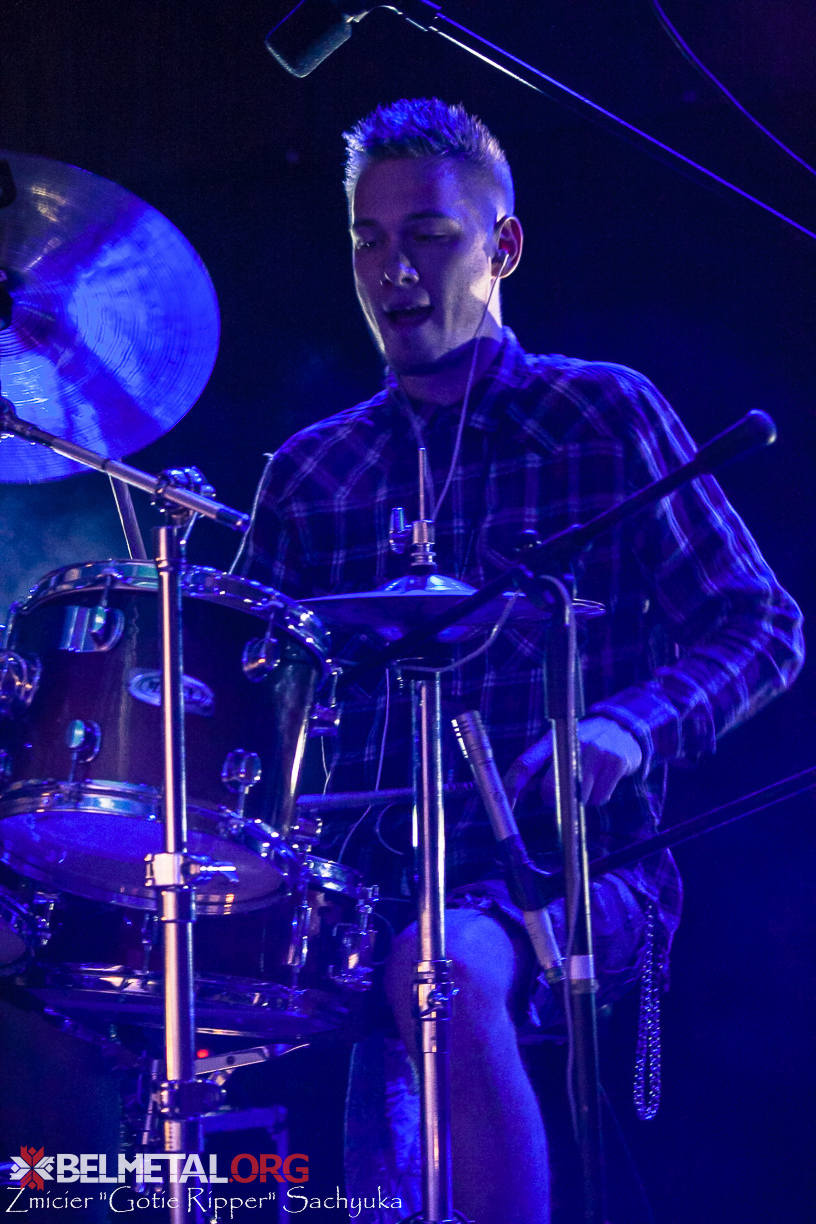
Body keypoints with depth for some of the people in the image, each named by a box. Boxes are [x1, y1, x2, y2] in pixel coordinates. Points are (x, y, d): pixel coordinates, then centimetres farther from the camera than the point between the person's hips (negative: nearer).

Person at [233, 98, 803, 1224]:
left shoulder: (602, 418, 5)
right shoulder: (309, 473, 16)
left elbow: (763, 630, 1)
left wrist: (629, 730, -18)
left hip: (571, 866, -4)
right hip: (364, 874, 4)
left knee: (445, 967, -38)